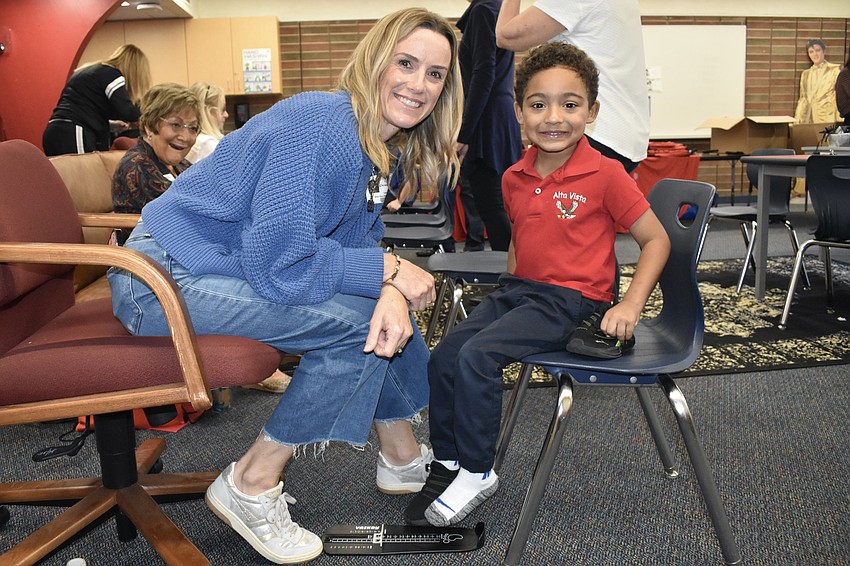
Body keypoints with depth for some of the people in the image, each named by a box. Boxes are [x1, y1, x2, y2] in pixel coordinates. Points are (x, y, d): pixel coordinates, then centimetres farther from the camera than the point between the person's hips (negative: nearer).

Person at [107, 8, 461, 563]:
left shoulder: (384, 147, 5)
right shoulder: (322, 126, -24)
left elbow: (361, 244, 3)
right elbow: (277, 261, -29)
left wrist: (391, 292, -19)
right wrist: (388, 270, -21)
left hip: (230, 267, 9)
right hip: (167, 276, -9)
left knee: (387, 308, 7)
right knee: (354, 317, -20)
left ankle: (403, 455, 21)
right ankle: (251, 485, -6)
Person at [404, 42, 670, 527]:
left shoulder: (605, 175, -12)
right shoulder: (515, 178, 6)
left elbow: (657, 239, -8)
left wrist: (630, 307, -17)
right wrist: (511, 284, 10)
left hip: (572, 300, -7)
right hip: (517, 289, 7)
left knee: (477, 357, -23)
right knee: (444, 357, -5)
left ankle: (477, 474, -5)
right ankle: (448, 464, 13)